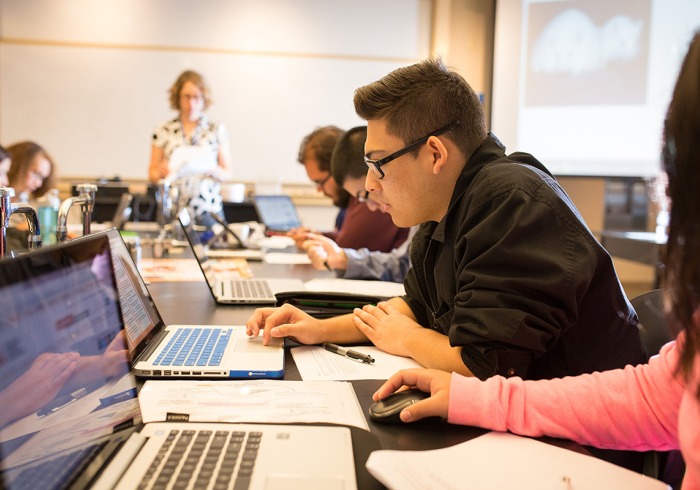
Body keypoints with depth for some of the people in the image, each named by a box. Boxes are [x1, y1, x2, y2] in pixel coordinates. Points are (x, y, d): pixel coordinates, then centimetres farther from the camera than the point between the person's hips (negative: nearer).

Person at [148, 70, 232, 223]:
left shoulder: (217, 130, 2)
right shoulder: (163, 132, 4)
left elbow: (227, 173, 3)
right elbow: (152, 175, 8)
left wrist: (211, 169, -17)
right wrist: (161, 172, -13)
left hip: (208, 210, 0)